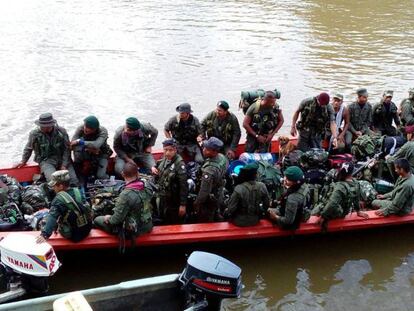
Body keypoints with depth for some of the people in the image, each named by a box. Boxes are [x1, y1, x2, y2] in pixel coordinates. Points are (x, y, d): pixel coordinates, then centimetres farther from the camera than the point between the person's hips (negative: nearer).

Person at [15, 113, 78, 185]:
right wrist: (23, 161, 20)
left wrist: (64, 165, -6)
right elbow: (28, 149, 16)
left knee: (74, 182, -17)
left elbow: (67, 149, 1)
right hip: (46, 161, -1)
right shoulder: (34, 134, -2)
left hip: (63, 159, 2)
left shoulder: (61, 131, -1)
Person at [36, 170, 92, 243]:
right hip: (87, 229, 5)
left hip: (73, 235, -5)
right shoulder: (77, 191, -5)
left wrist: (44, 234, -42)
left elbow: (52, 217, -34)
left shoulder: (59, 199, -22)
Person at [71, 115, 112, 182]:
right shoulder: (80, 128, -21)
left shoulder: (103, 131, -27)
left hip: (100, 154, -2)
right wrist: (89, 148, -33)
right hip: (86, 153, 2)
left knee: (100, 176, -23)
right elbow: (72, 144, -26)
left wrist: (80, 142, -40)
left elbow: (96, 145, -44)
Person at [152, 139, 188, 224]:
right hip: (162, 199, 7)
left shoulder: (179, 164, -22)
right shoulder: (163, 160, 2)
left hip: (174, 202, -7)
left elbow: (183, 186, -22)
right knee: (165, 224, 22)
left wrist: (183, 204, -21)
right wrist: (153, 168, 0)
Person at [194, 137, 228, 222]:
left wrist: (197, 203, -14)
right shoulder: (222, 157, -13)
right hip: (219, 196, 8)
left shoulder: (209, 170, -38)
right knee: (213, 219, 29)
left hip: (209, 200, -8)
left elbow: (204, 191, -29)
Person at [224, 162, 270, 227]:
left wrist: (226, 212, 1)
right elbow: (267, 205, -3)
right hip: (255, 221, 4)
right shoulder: (262, 186, -17)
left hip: (240, 221, -4)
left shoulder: (239, 189, -27)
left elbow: (231, 208, -21)